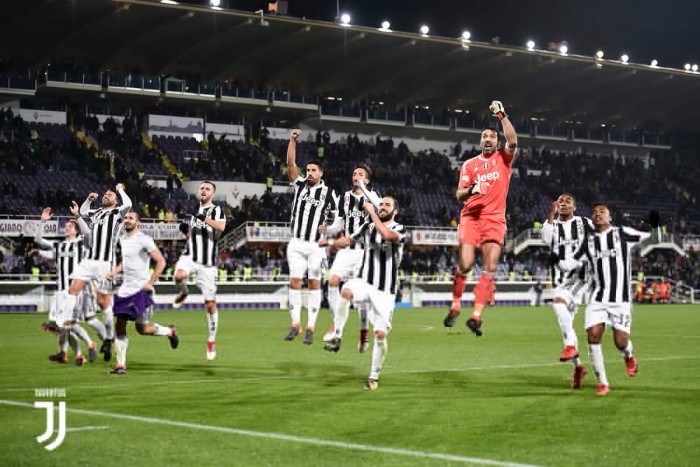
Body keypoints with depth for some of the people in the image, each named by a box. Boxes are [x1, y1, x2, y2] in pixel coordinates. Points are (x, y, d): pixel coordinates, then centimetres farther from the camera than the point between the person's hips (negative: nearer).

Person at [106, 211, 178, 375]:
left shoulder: (144, 240, -12)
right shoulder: (122, 239, 12)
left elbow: (161, 262, -14)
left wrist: (150, 283, -16)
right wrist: (114, 272, 11)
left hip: (141, 289, -7)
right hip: (125, 288, 7)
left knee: (142, 328, -4)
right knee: (120, 325, 0)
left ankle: (169, 331, 24)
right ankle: (121, 365, 4)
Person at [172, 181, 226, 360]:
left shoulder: (216, 210, -2)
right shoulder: (194, 209, 16)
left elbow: (221, 226, -24)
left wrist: (205, 219, -33)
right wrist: (185, 229, 7)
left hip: (207, 262, -3)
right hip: (191, 256, 3)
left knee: (210, 304, 1)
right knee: (179, 275, -34)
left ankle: (212, 340, 16)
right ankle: (184, 292, 2)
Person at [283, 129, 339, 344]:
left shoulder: (329, 193, 2)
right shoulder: (300, 185, 7)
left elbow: (337, 217, 8)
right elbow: (290, 163, -1)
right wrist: (293, 140, -9)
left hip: (317, 245, -2)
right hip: (297, 243, 2)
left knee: (314, 283, -1)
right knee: (294, 282, -1)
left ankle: (310, 328, 1)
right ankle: (295, 324, 6)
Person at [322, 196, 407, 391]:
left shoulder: (400, 230, -4)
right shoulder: (368, 227, 10)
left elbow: (387, 234, -28)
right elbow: (349, 240, 26)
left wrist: (372, 213, -19)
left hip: (385, 291, -2)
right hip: (365, 282, 2)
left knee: (381, 334, -6)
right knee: (346, 291, -34)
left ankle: (374, 376, 12)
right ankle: (336, 338, -26)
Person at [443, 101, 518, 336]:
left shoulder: (503, 158, 10)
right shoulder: (469, 164, 12)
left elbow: (512, 141, -11)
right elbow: (459, 194, 7)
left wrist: (501, 115, -14)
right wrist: (470, 190, -15)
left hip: (495, 219, 0)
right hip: (471, 217, 0)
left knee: (490, 268, -7)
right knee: (465, 264, -12)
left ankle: (476, 316, -5)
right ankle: (455, 306, 9)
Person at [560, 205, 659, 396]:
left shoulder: (623, 234, 1)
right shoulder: (588, 241, 10)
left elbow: (654, 240, 2)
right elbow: (571, 263, 14)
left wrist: (655, 226, -19)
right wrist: (557, 261, -6)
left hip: (621, 298, -2)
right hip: (598, 298, 2)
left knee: (620, 342, -6)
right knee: (593, 336, -12)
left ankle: (629, 356, 34)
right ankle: (603, 383, 1)